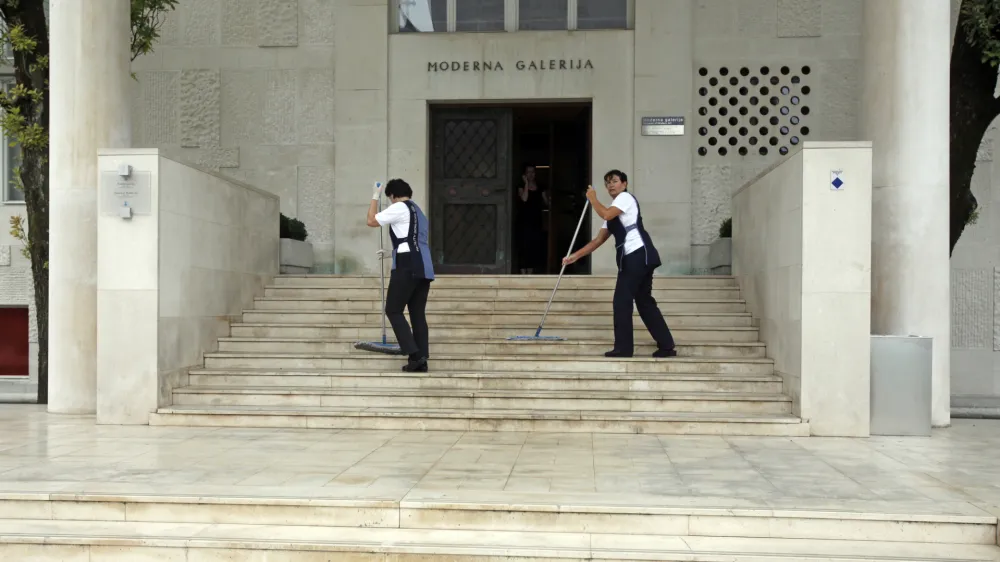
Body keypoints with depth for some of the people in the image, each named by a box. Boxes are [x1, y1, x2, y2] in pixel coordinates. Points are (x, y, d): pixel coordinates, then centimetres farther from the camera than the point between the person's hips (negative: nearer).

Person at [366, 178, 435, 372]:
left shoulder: (399, 208, -2)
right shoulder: (418, 211, 26)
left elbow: (371, 221, 1)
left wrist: (375, 197, 12)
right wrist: (391, 253, 43)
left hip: (407, 267, -8)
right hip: (423, 268, 8)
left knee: (393, 310, -2)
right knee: (418, 313, 8)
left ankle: (414, 355, -13)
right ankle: (421, 360, 4)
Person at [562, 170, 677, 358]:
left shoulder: (626, 197, 0)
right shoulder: (613, 214, 26)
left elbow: (605, 214, -17)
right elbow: (599, 239, 24)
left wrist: (592, 198, 0)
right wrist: (576, 255, 19)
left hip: (639, 255, -10)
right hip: (635, 258, 10)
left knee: (622, 301, -6)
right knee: (644, 302, 11)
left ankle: (623, 348, -2)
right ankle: (666, 346, 13)